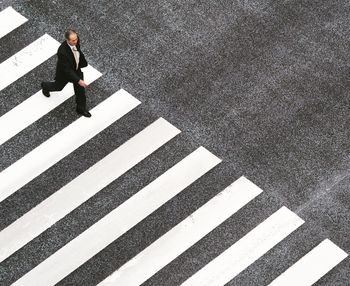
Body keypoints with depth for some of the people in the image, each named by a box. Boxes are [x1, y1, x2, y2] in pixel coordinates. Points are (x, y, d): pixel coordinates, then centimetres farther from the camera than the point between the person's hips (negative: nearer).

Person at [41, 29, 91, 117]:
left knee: (80, 89, 12)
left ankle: (81, 108, 34)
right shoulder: (62, 51, -44)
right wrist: (78, 80, -37)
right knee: (58, 86, 25)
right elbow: (67, 69, -36)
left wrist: (82, 62, 14)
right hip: (64, 72, -5)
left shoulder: (76, 41, -24)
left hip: (76, 69, 5)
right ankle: (45, 86, 58)